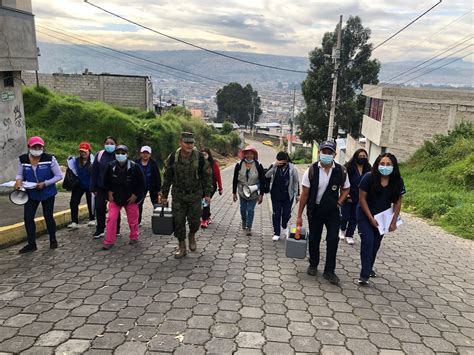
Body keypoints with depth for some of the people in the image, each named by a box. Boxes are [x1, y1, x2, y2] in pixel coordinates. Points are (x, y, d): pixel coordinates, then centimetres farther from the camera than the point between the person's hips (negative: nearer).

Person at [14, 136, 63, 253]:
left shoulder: (50, 159, -15)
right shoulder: (23, 159, -5)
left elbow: (59, 176, -11)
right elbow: (20, 174, 6)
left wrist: (45, 183, -21)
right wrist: (19, 180, -18)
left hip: (48, 193, -3)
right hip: (31, 193, 3)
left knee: (48, 217, 7)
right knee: (28, 218, -1)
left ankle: (53, 240, 27)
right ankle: (31, 244, 14)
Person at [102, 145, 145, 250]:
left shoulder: (134, 167, -12)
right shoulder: (111, 166, -5)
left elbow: (141, 183, -5)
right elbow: (106, 181, 11)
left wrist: (135, 195, -9)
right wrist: (109, 192, 2)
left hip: (131, 198, -1)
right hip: (114, 198, 2)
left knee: (133, 220, 9)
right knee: (111, 219, -4)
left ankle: (134, 237, 30)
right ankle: (109, 241, 5)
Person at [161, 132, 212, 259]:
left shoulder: (199, 157, -9)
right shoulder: (173, 157, -6)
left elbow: (206, 176, 0)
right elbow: (167, 177, 4)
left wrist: (207, 194, -2)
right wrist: (164, 195, 6)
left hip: (195, 195, -1)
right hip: (178, 196, 1)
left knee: (194, 221, -1)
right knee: (178, 221, 3)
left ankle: (192, 236, 33)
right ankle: (181, 247, 18)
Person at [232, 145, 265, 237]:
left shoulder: (258, 166, -8)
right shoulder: (239, 165, -5)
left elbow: (262, 181, -5)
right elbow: (235, 180, -1)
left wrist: (261, 195, -6)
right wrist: (234, 193, 0)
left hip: (253, 192, -2)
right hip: (242, 191, 2)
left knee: (251, 210, -1)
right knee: (243, 208, 16)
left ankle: (248, 228, 11)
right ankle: (244, 221, 45)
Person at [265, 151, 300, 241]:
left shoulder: (292, 169, -7)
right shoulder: (274, 167, -4)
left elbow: (296, 182, 1)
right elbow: (267, 175, -18)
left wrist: (297, 194, 3)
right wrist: (274, 166, -27)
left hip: (288, 196, 0)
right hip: (276, 195, 1)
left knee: (286, 214, 10)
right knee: (276, 214, 3)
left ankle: (284, 227, 41)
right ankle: (276, 233, 14)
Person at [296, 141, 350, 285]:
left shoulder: (341, 171, -8)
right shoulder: (311, 170, -12)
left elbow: (345, 189, 10)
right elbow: (305, 194, -7)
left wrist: (339, 203, -6)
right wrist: (299, 215, -5)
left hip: (333, 211, 1)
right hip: (315, 210, 0)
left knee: (333, 240, -2)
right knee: (314, 239, 12)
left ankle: (329, 271, 10)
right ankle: (313, 265, 32)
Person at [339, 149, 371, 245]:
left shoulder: (368, 169, 1)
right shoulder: (349, 167, -10)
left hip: (360, 199, 3)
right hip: (348, 197, -3)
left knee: (354, 217, 8)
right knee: (345, 216, 3)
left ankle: (349, 235, 23)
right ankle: (342, 230, 32)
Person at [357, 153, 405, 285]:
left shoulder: (398, 181, -11)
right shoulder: (369, 177, -21)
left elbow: (397, 202, -3)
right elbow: (362, 198, -15)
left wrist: (393, 221, -4)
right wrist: (371, 218, -13)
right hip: (365, 215, -3)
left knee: (376, 244, 11)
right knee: (367, 242, -12)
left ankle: (369, 268, 31)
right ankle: (365, 275, -9)